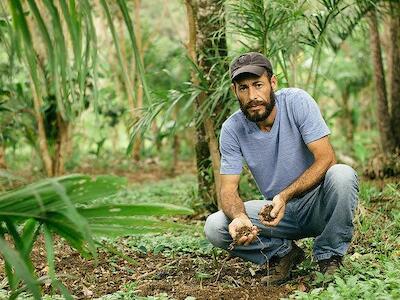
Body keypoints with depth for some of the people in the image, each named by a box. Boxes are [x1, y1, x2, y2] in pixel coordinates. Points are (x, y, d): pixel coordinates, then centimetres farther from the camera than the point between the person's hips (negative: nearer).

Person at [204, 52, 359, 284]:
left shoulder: (296, 102, -16)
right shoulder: (232, 129, -9)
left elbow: (326, 159, -22)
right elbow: (228, 189, -10)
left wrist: (285, 196, -34)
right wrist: (239, 217, -34)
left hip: (317, 204, -2)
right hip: (278, 210, 2)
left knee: (342, 175, -34)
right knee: (214, 227, -19)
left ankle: (329, 257, -11)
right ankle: (284, 252, 2)